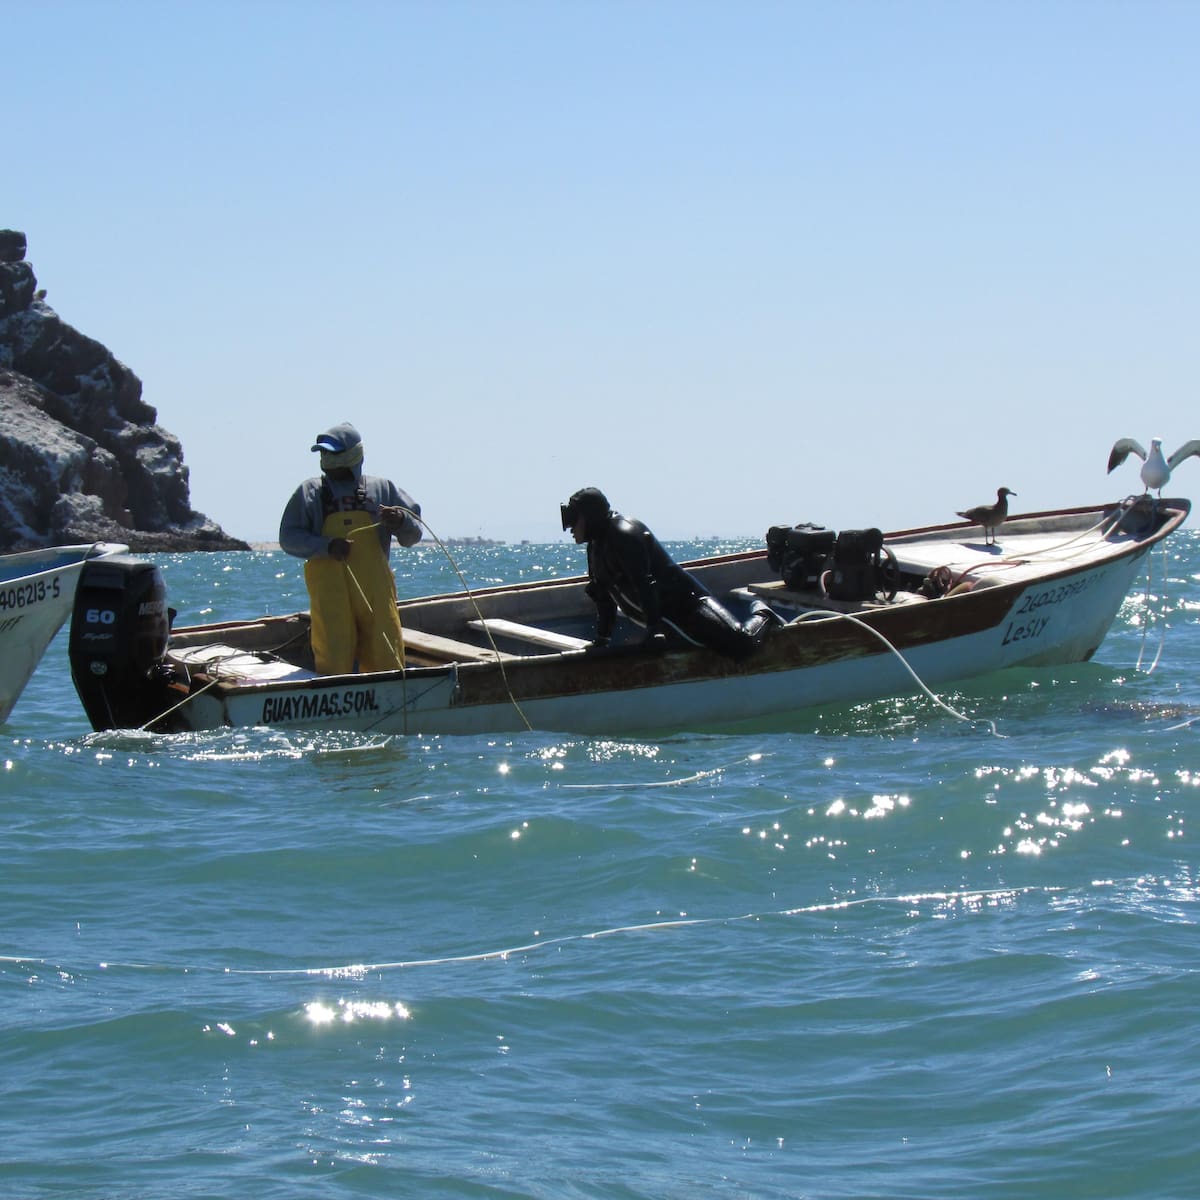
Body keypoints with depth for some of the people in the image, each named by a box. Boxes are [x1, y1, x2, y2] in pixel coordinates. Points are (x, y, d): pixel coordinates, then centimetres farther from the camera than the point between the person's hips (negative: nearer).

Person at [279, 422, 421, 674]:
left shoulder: (383, 489, 15)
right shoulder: (309, 492, 14)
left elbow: (413, 536, 13)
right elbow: (288, 538, 7)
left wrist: (401, 523, -11)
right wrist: (326, 546, -10)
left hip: (375, 587, 1)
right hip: (329, 586, -1)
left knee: (387, 661, -3)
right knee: (333, 661, -9)